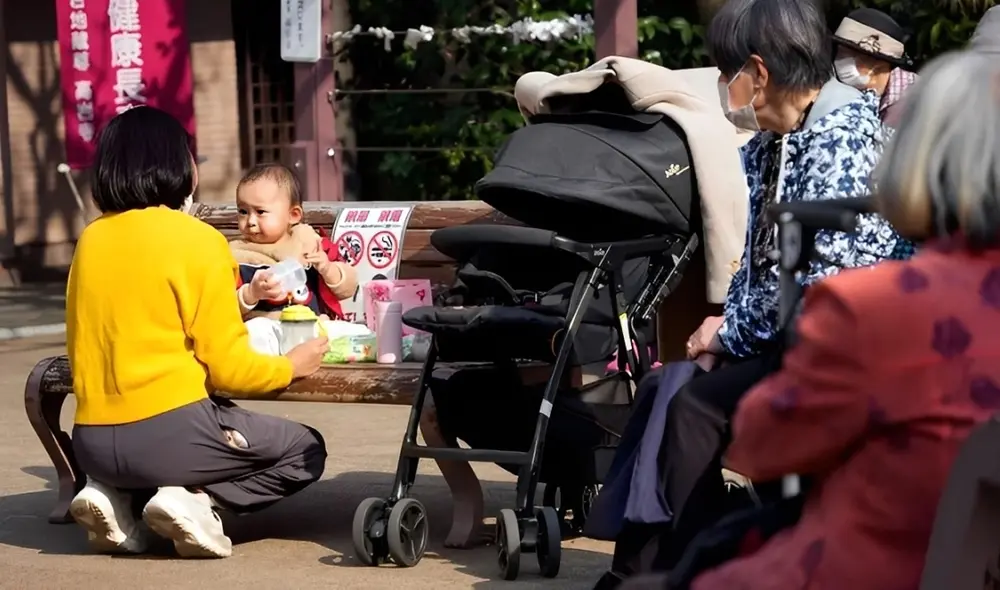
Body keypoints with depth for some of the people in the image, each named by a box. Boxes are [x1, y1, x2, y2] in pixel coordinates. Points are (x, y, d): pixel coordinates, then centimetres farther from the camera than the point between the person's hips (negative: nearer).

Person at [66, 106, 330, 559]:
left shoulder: (90, 239, 8)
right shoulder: (197, 239, -9)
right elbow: (226, 367, -9)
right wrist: (288, 367, 10)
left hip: (91, 444, 6)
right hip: (170, 431, -6)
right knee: (304, 452, 14)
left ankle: (115, 494, 8)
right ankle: (194, 500, -7)